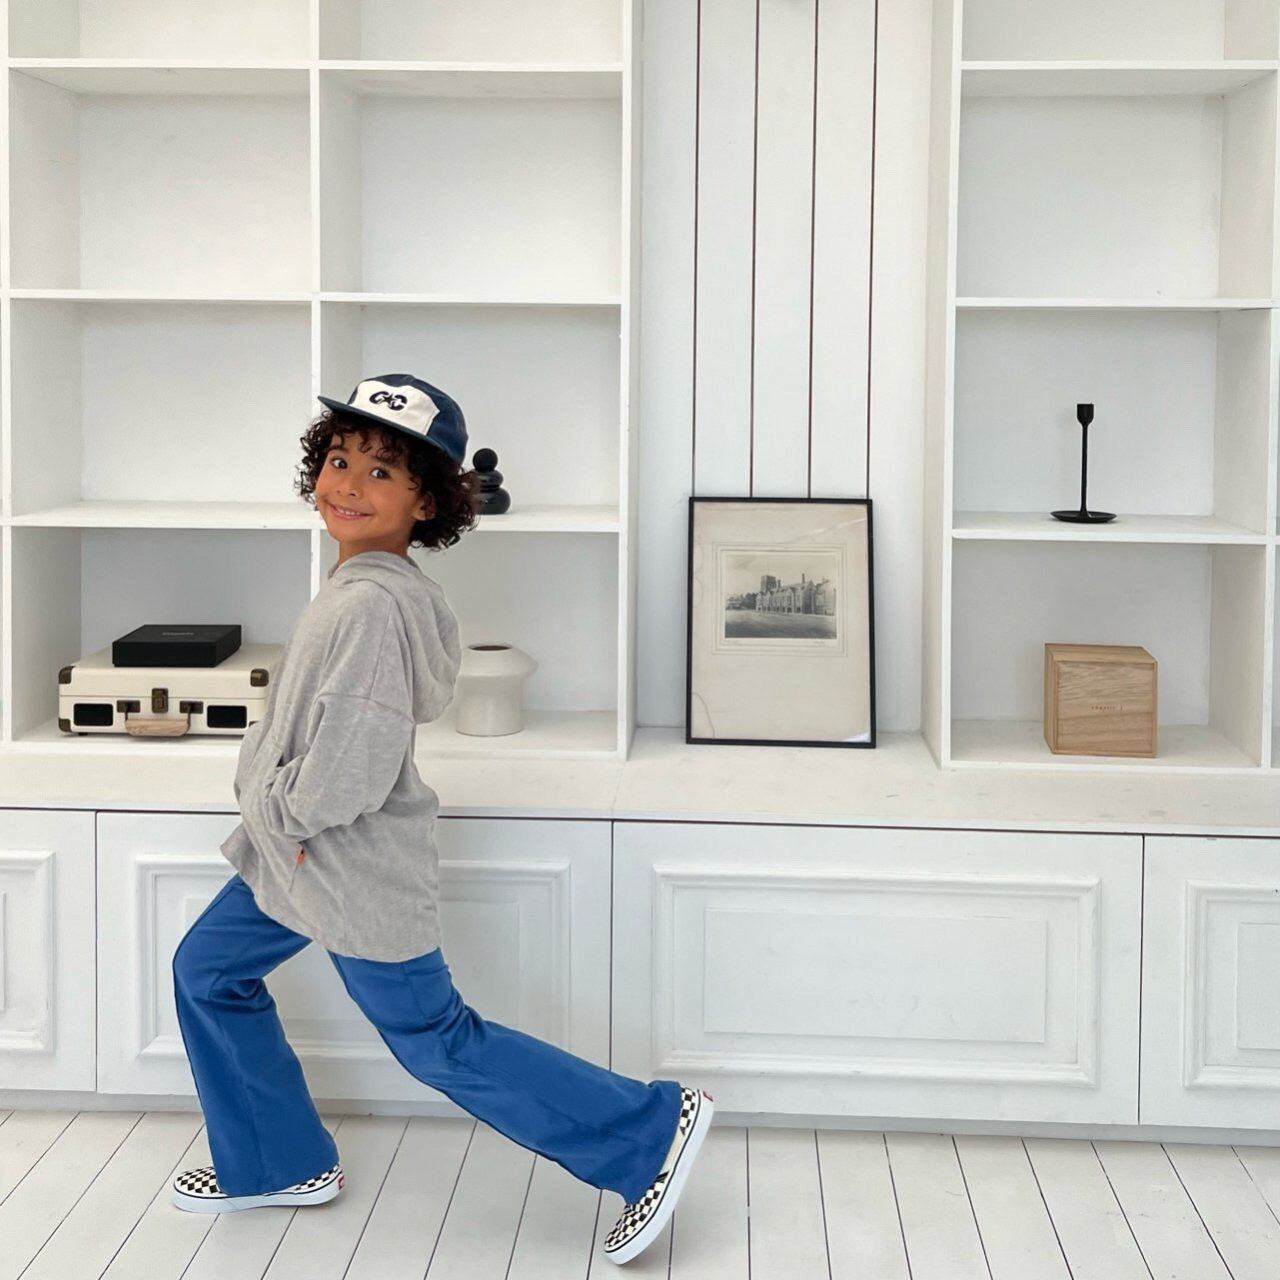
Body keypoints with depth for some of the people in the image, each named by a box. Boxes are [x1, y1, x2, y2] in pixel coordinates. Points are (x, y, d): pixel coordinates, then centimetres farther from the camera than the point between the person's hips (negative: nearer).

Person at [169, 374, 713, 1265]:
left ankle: (652, 1129, 9)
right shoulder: (363, 583, 4)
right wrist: (273, 801, 3)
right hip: (298, 849, 10)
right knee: (208, 971, 20)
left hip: (356, 870, -10)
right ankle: (281, 1164, 33)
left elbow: (351, 767, -32)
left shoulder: (372, 606, -28)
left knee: (437, 1043, 2)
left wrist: (280, 811, -14)